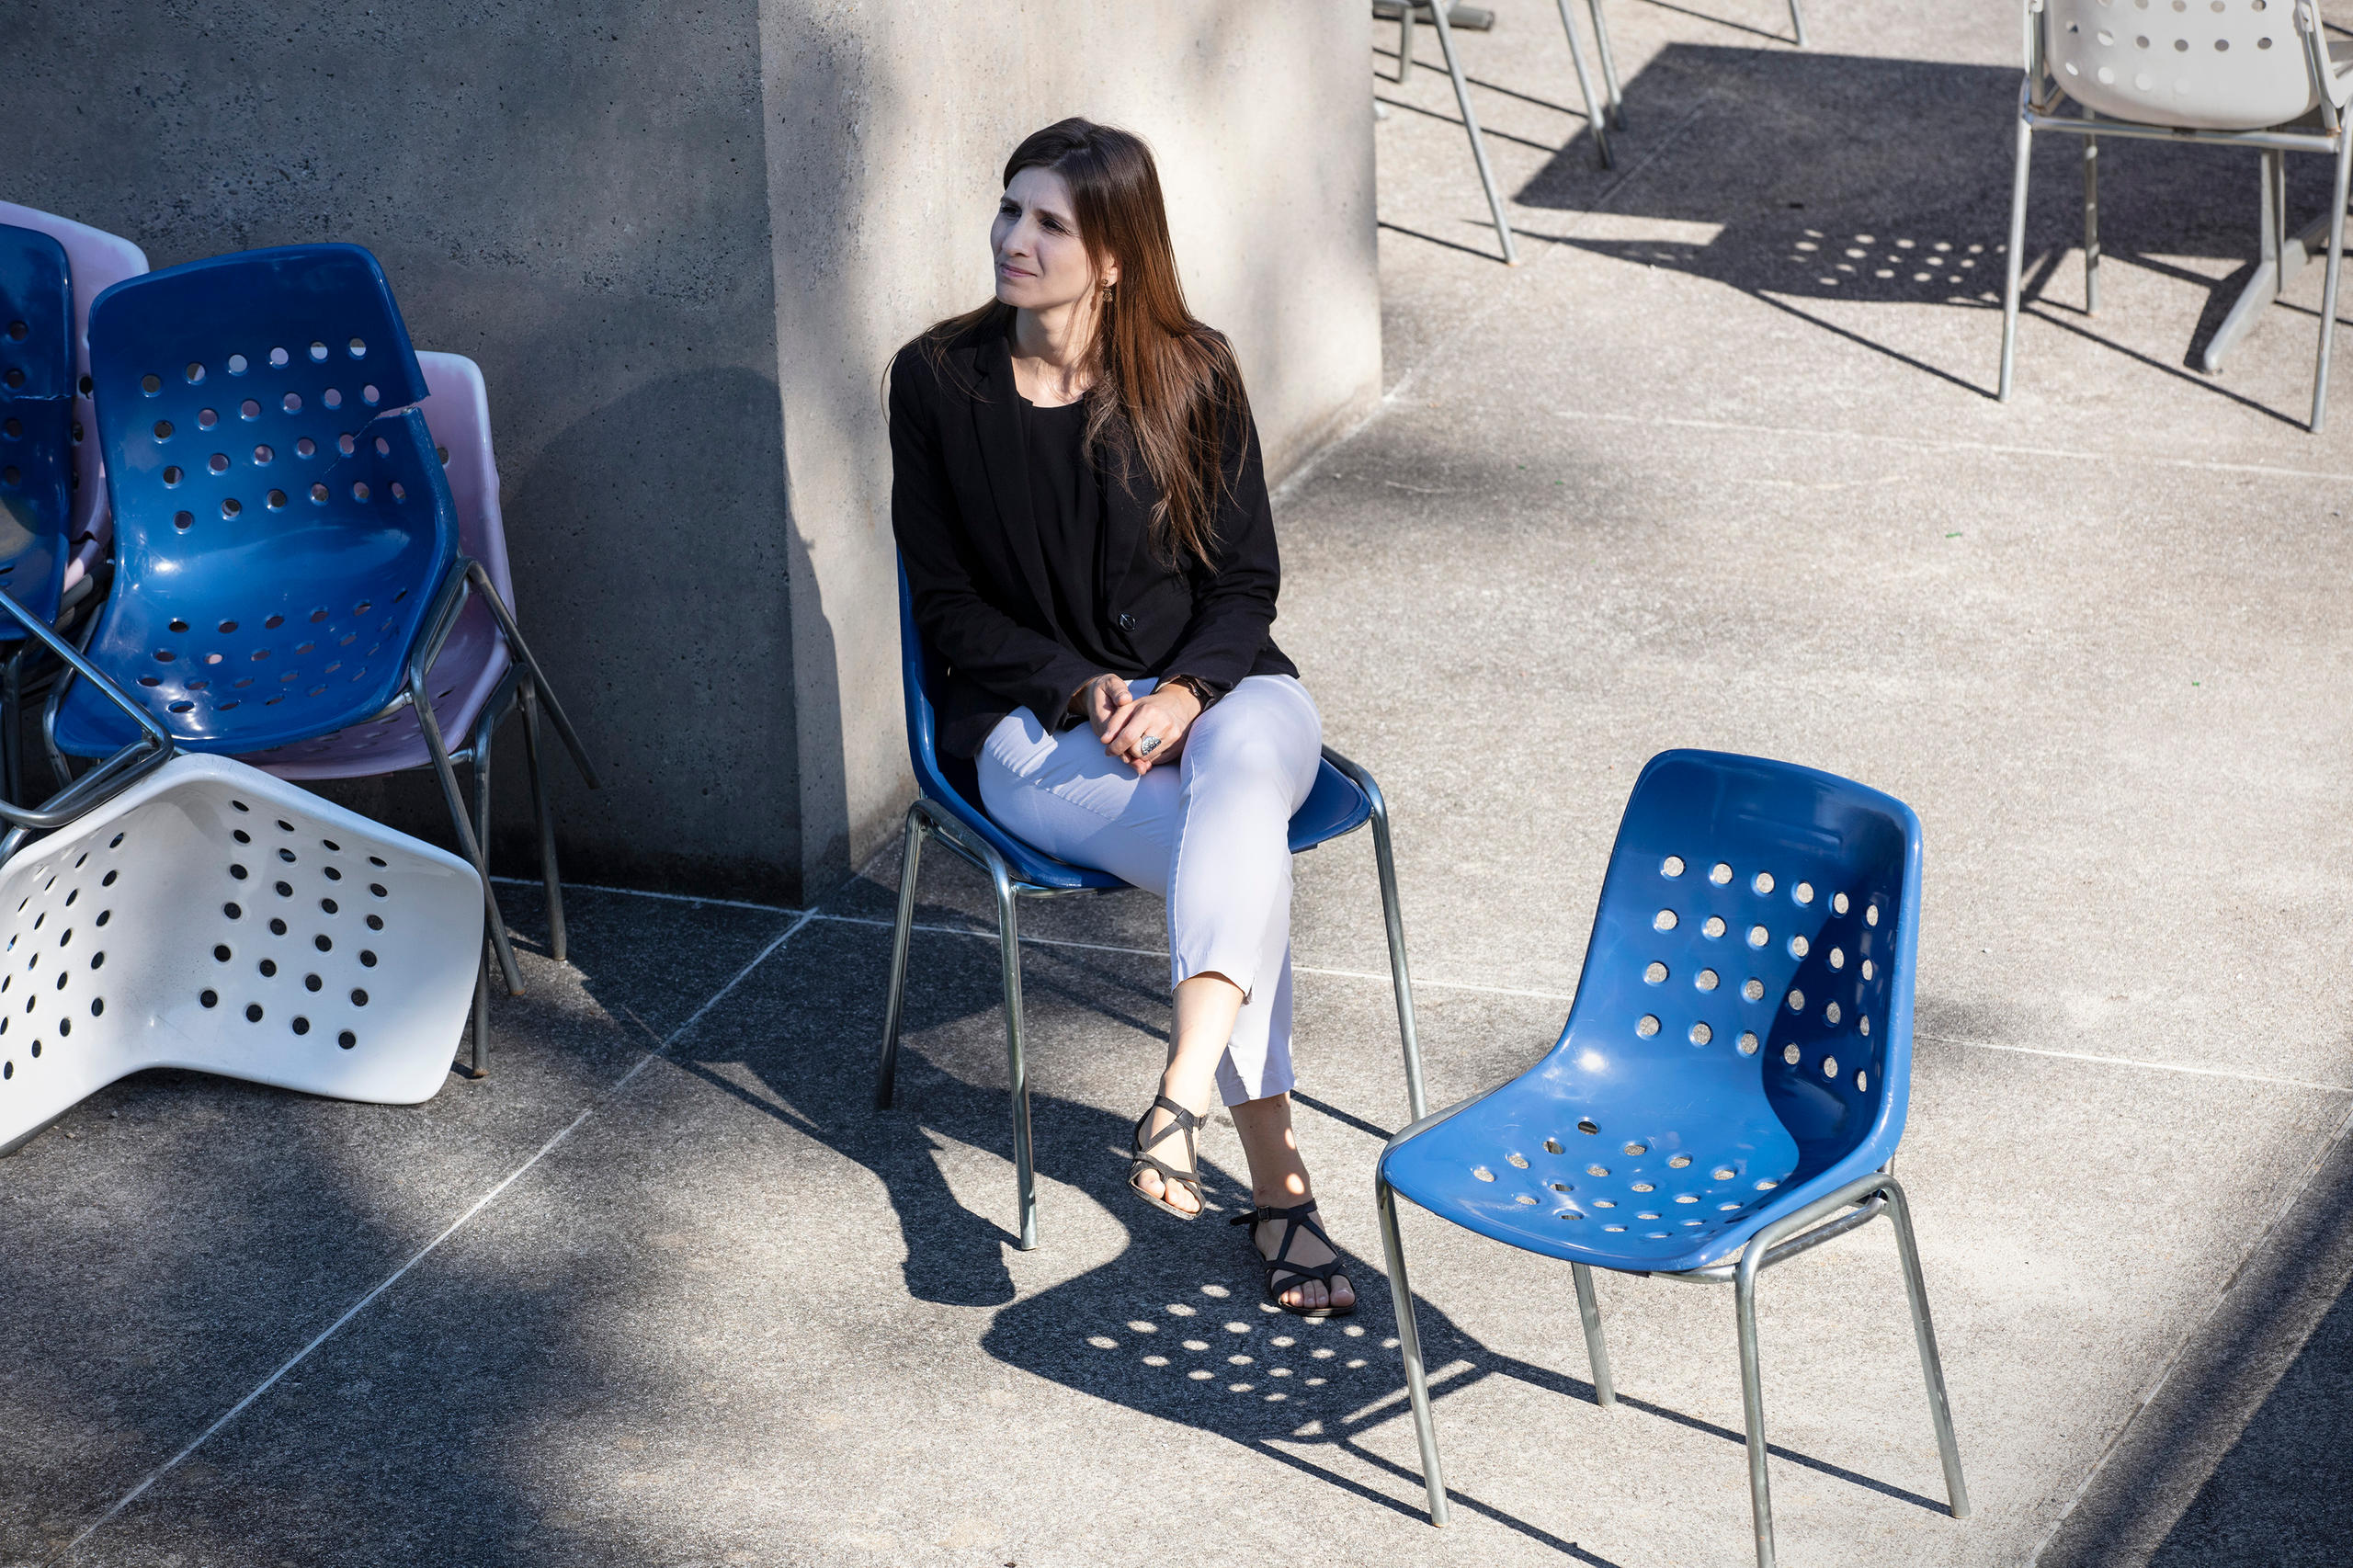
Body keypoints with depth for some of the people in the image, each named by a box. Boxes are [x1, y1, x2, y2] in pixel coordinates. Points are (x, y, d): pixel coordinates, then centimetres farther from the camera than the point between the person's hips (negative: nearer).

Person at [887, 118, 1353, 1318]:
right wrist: (1078, 689, -15)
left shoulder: (1192, 376, 0)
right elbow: (951, 603, 1)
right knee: (1243, 855, -32)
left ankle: (1184, 1088, -52)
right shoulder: (938, 382, -2)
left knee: (1249, 756, -39)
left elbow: (1245, 581, 3)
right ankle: (1279, 1185, -32)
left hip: (1209, 687, 2)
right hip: (1035, 722, -1)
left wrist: (1185, 692, -17)